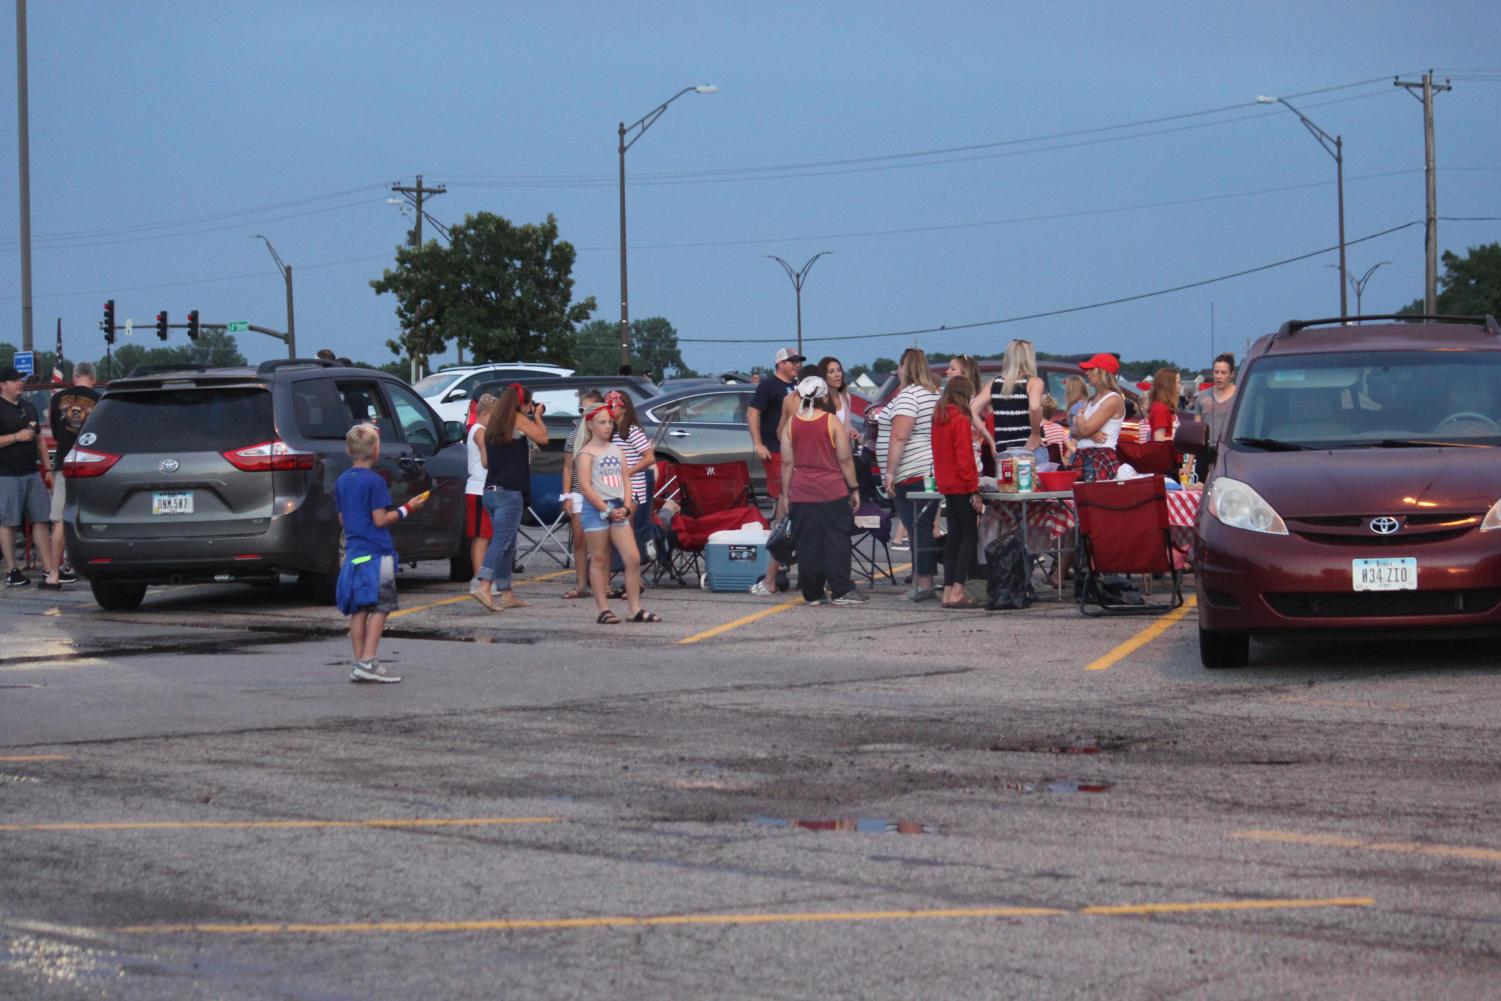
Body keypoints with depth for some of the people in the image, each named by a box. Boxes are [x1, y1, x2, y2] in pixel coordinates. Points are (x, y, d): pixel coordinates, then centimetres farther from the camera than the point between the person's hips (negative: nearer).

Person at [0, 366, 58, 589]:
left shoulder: (28, 408, 17)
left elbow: (39, 440, 24)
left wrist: (47, 468, 19)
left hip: (31, 474, 7)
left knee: (40, 521, 2)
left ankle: (50, 572, 1)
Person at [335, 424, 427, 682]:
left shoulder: (341, 481, 10)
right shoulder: (374, 481, -12)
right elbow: (380, 520, -14)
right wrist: (407, 509, -3)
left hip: (353, 552, 7)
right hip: (376, 554, -7)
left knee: (358, 610, 9)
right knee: (379, 608, -4)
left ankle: (359, 663, 9)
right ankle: (368, 662, -12)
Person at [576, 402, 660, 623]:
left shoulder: (617, 450, 15)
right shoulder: (587, 453, -4)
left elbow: (625, 480, 13)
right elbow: (585, 486, -12)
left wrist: (626, 507, -3)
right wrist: (607, 510, -15)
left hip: (618, 508, 5)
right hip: (596, 508, -5)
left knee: (633, 558, -2)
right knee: (599, 560, 0)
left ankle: (635, 609, 3)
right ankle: (603, 610, 4)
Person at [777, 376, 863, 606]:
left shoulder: (791, 424, 4)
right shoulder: (832, 421, -4)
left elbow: (787, 463, 5)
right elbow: (845, 459, -4)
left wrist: (785, 493, 10)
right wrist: (854, 488, 3)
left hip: (801, 492, 3)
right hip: (832, 491, -3)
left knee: (807, 545, 5)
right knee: (836, 541, 0)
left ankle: (812, 593, 6)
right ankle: (841, 591, -4)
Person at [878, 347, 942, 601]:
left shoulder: (907, 395, -12)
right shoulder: (935, 394, 15)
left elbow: (899, 437, -20)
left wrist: (890, 472, -18)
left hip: (911, 474, -9)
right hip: (933, 473, 9)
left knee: (918, 530, -8)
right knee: (925, 527, 11)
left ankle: (923, 583, -9)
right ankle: (924, 579, 12)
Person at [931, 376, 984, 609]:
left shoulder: (938, 417, 10)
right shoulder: (960, 419, -14)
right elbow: (965, 458, -18)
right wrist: (974, 490, -15)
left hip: (946, 484, 8)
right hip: (961, 485, -8)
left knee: (954, 536, 12)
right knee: (970, 537, -5)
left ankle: (948, 591, 9)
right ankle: (957, 592, -14)